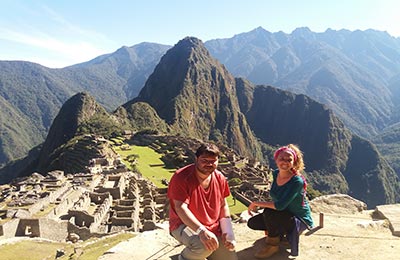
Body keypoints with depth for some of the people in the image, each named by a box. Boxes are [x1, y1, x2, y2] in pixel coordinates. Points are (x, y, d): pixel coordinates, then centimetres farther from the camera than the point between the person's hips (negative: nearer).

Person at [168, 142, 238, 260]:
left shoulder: (220, 178, 0)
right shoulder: (181, 177, -19)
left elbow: (223, 206, 8)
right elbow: (181, 208, -27)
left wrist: (228, 233, -3)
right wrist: (201, 230, -39)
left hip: (214, 228, 6)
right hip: (185, 225, -6)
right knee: (204, 246, -35)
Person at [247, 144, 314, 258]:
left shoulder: (297, 181, -28)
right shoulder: (275, 174, -6)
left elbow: (280, 205, -34)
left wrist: (256, 204, -24)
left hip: (300, 221, -7)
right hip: (282, 215, 7)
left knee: (269, 213, -31)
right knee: (252, 222, -5)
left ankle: (273, 245, -7)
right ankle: (279, 232, 16)